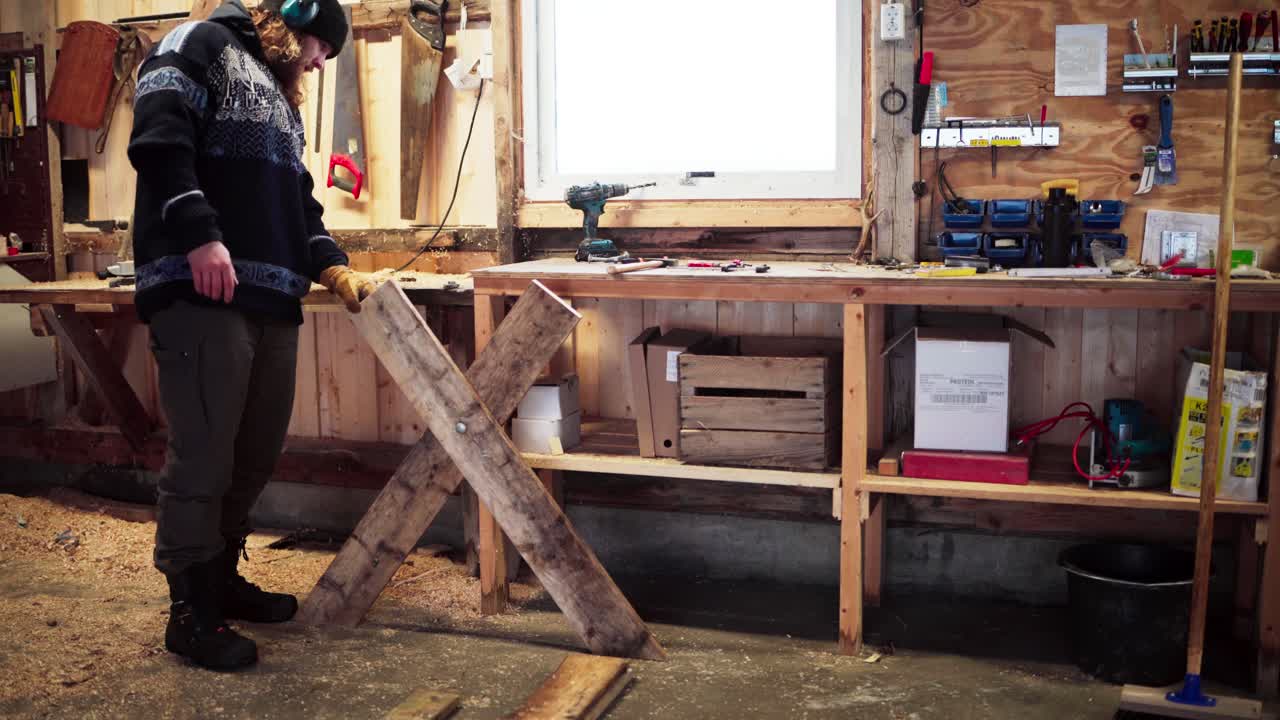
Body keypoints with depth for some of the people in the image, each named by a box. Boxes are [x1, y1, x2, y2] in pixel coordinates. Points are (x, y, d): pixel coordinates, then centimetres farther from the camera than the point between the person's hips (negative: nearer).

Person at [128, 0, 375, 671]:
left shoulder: (280, 101, 30)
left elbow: (299, 204, 27)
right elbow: (159, 137, -13)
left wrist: (336, 270, 11)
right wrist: (199, 235, -22)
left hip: (272, 301, 9)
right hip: (200, 294, -9)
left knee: (256, 454, 11)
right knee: (203, 456, -7)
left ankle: (221, 579, 26)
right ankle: (190, 611, 3)